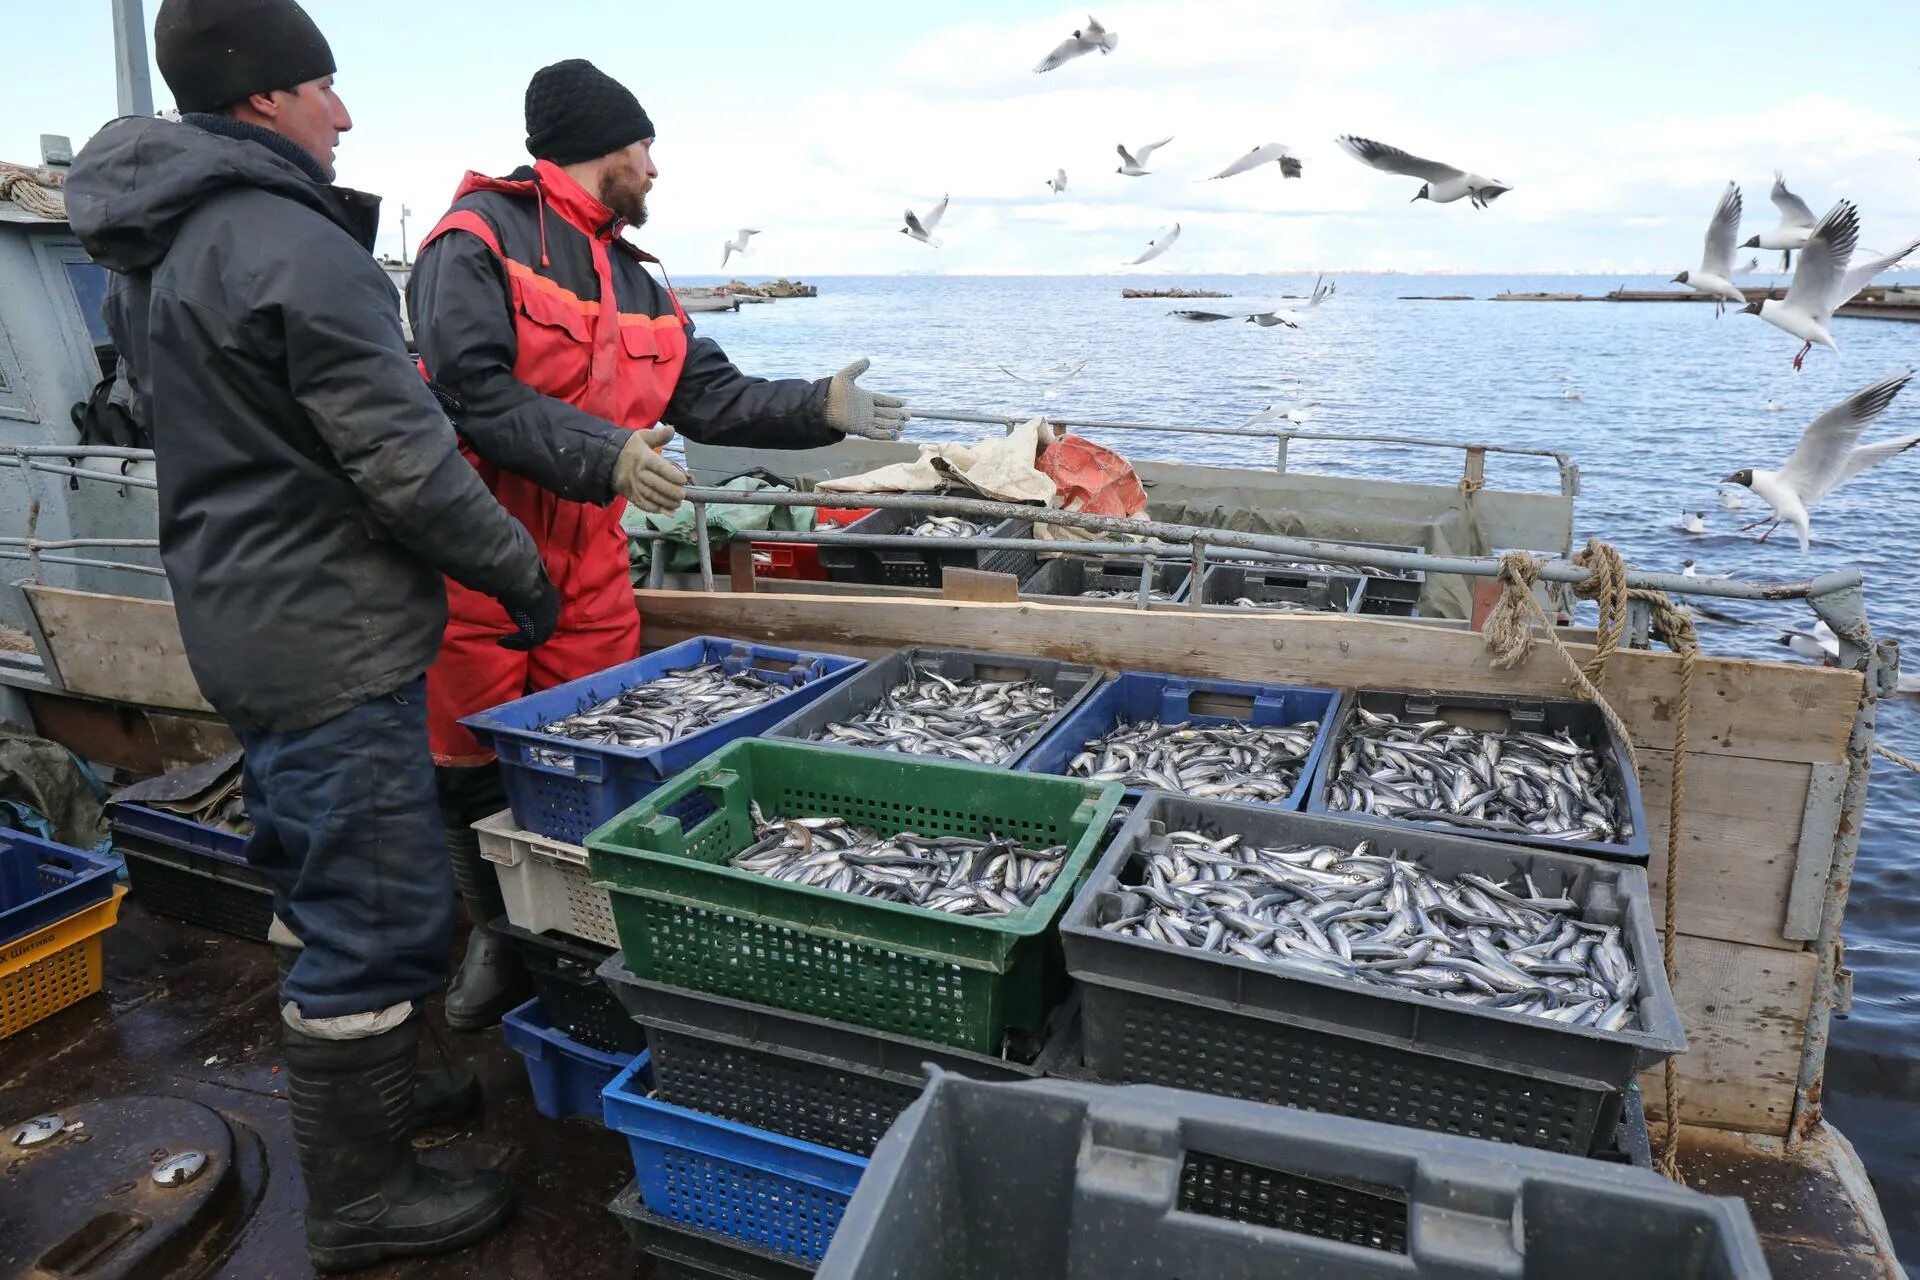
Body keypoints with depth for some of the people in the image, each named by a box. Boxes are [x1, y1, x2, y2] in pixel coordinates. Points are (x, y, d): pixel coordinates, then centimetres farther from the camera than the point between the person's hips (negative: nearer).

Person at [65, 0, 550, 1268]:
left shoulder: (152, 251, 13)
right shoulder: (294, 245, -19)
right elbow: (407, 459, -20)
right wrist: (517, 569, -7)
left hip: (239, 622, 11)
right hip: (333, 638, -10)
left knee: (319, 887, 23)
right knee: (381, 916, 0)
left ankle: (357, 1090, 42)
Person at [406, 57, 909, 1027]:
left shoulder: (635, 283, 15)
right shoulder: (479, 239, -8)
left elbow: (713, 398, 11)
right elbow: (470, 390, -20)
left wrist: (822, 408, -1)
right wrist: (606, 452, -26)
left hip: (589, 564, 6)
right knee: (475, 765, 8)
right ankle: (498, 933, 30)